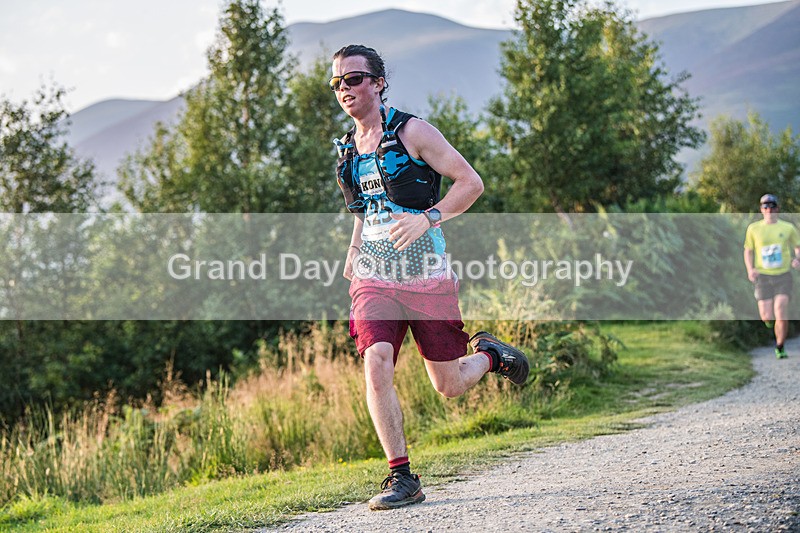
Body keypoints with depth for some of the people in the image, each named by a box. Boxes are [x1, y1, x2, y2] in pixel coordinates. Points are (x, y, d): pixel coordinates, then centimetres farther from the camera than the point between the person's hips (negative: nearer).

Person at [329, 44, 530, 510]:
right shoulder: (349, 148, 11)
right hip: (374, 279, 4)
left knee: (449, 387, 5)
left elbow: (471, 183, -8)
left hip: (427, 276, -4)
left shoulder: (412, 132, -7)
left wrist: (426, 218, -21)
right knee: (376, 367, -20)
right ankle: (402, 478, -12)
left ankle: (489, 354, 40)